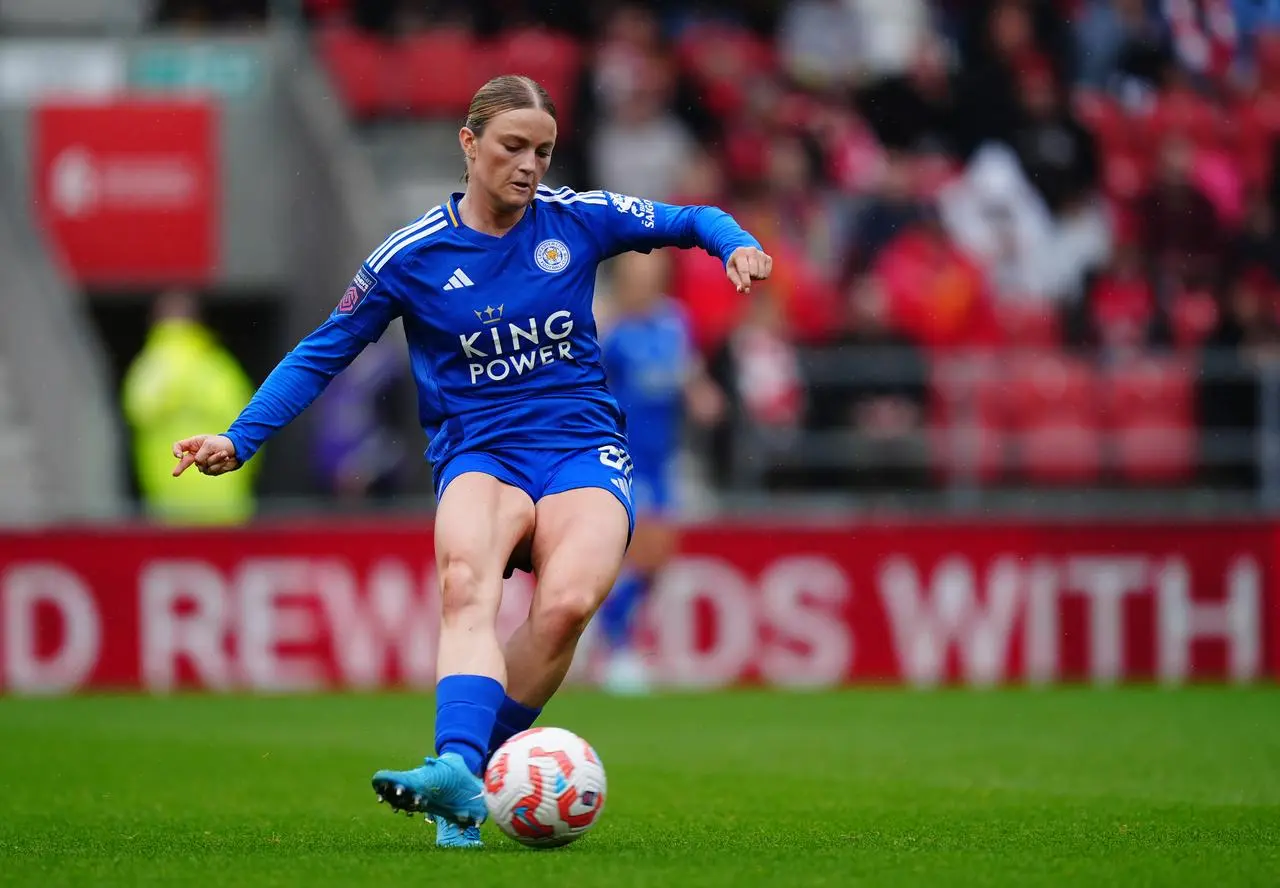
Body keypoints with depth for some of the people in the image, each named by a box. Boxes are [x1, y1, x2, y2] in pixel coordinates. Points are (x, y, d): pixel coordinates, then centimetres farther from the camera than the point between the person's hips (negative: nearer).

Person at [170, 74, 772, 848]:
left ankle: (461, 777, -19)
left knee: (568, 602, -31)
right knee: (467, 587, -36)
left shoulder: (577, 220, 6)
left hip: (583, 447, 1)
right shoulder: (411, 257, 3)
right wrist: (239, 440, 1)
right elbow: (322, 355, 10)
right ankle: (459, 772, -55)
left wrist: (734, 243, -4)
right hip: (480, 455, -1)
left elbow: (688, 220, 19)